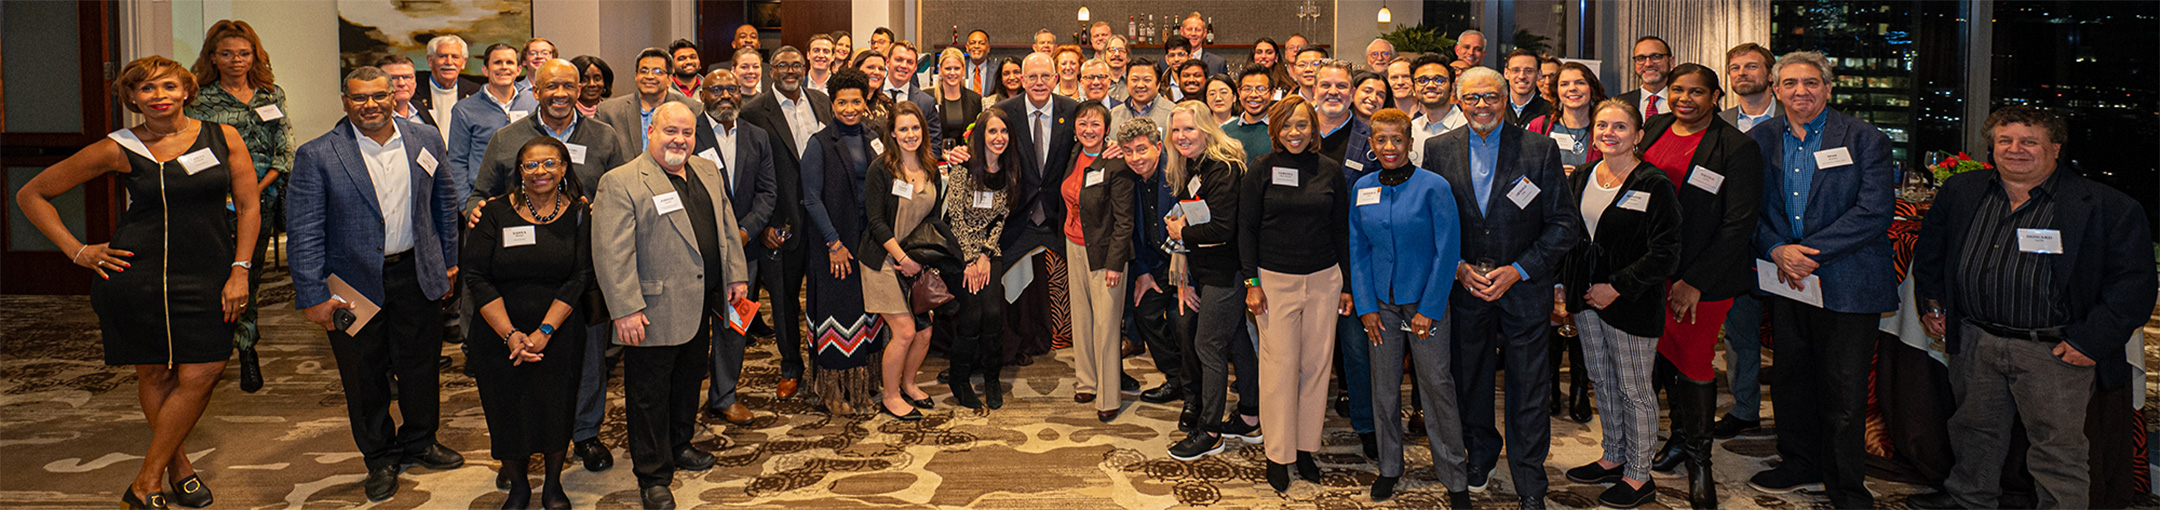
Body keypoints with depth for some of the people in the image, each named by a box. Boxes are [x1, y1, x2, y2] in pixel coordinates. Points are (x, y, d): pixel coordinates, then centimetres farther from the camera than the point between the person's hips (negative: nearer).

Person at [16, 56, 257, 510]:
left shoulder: (223, 137, 5)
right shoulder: (119, 150, 0)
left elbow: (248, 204, 6)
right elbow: (32, 195, 8)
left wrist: (240, 271, -2)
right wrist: (77, 251, 1)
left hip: (207, 276, 1)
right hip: (137, 275, -1)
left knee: (200, 375, -5)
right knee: (155, 375, 4)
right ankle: (180, 467, 23)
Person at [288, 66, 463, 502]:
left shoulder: (424, 140, 2)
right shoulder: (317, 156, -9)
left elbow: (444, 201, 13)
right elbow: (304, 231, -9)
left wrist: (449, 258, 12)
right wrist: (313, 297, -12)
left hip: (416, 275, 3)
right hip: (354, 282, -2)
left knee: (420, 367, 14)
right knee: (364, 377, 9)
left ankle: (419, 443, 36)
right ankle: (380, 459, 27)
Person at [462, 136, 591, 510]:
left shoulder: (577, 214, -2)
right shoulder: (496, 213, -4)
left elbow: (579, 278, -7)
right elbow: (477, 277, -7)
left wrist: (543, 332, -16)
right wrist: (510, 334, -16)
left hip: (559, 336, 0)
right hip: (500, 336, 0)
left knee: (556, 410, 9)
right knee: (507, 412, 8)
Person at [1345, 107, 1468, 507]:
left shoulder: (1434, 187, -9)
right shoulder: (1362, 189, 4)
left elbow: (1447, 252, -9)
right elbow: (1357, 250, 7)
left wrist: (1428, 309, -12)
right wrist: (1365, 306, 0)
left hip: (1425, 302, -3)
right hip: (1381, 304, 3)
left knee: (1436, 385, 0)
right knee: (1384, 385, 10)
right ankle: (1389, 467, 26)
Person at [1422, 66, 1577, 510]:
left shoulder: (1540, 149, -7)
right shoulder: (1439, 149, 0)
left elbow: (1563, 224, -7)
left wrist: (1518, 270, -14)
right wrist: (1458, 267, -9)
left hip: (1523, 287, -2)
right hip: (1464, 286, 2)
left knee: (1528, 389, 4)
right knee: (1470, 378, 17)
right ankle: (1481, 452, 41)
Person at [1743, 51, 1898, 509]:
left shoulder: (1864, 139, -4)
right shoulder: (1760, 140, 7)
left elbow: (1874, 210, -13)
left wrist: (1808, 252, -17)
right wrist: (1777, 250, -13)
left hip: (1846, 282, -4)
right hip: (1785, 282, 4)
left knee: (1843, 392, 2)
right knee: (1791, 379, 15)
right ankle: (1801, 463, 33)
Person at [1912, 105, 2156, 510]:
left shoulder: (2106, 206, -7)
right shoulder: (1960, 192, 6)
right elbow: (1929, 252, 21)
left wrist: (2092, 341, -13)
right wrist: (1932, 302, 14)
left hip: (2054, 352, -4)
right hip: (1974, 343, 4)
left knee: (2058, 453, 2)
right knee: (1975, 435, 19)